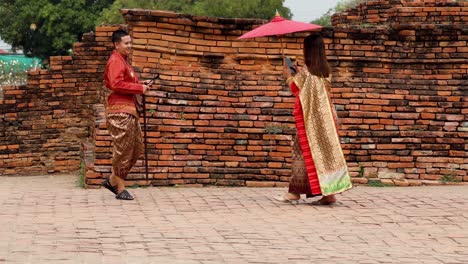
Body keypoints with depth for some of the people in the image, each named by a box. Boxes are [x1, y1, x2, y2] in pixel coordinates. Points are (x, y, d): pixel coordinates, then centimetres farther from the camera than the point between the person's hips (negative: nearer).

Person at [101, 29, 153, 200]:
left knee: (136, 148, 12)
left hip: (129, 110, 10)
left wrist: (141, 84, 7)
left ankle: (112, 181, 20)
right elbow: (116, 85, -21)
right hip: (119, 110, -10)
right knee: (123, 150, -5)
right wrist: (140, 88, -16)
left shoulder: (123, 61, 23)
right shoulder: (115, 61, -9)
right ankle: (120, 189, 2)